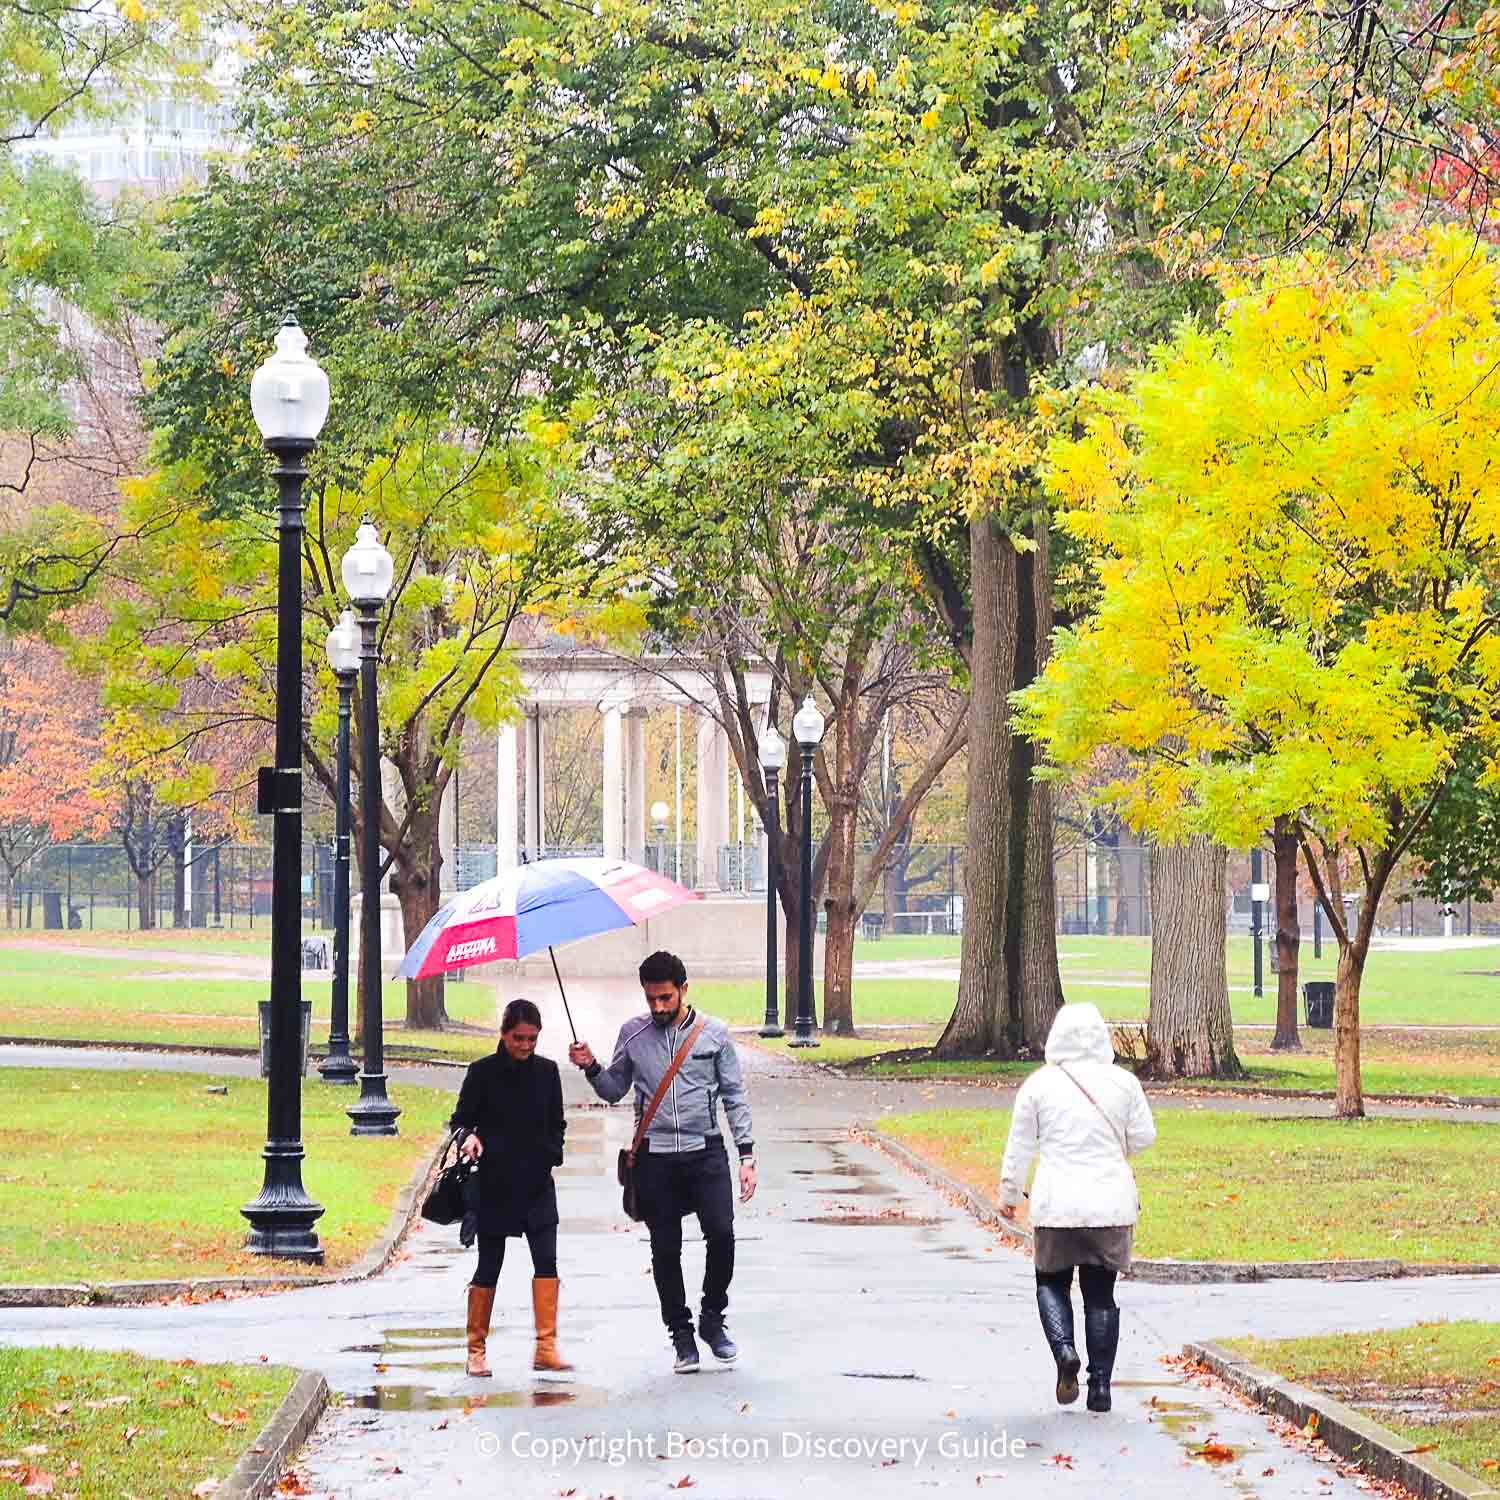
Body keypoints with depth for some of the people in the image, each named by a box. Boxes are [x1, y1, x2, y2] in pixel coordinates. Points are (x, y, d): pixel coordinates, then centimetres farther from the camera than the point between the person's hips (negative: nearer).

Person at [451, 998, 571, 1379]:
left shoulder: (547, 1071, 6)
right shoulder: (483, 1072, -4)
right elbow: (461, 1120, 0)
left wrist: (552, 1155, 2)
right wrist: (470, 1137, -21)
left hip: (537, 1183, 3)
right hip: (495, 1183, -2)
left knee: (546, 1259, -10)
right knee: (489, 1266, 3)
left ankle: (546, 1347, -9)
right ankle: (476, 1350, 14)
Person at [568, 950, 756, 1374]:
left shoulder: (714, 1033, 3)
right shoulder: (633, 1034, 7)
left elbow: (734, 1097, 6)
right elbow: (614, 1090, 17)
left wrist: (747, 1155, 0)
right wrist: (592, 1068, -4)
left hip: (705, 1150, -1)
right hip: (655, 1156, 1)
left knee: (721, 1232, -16)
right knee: (665, 1248, 2)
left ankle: (712, 1318, 5)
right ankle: (681, 1334, 14)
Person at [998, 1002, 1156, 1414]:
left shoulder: (1039, 1084, -3)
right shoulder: (1124, 1083, -1)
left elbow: (1019, 1148, 3)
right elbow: (1144, 1136, 6)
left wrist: (1009, 1195, 16)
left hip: (1056, 1206, -1)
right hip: (1110, 1205, 1)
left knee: (1051, 1282, 16)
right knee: (1100, 1293, 10)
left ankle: (1064, 1350, -11)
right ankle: (1100, 1386, 8)